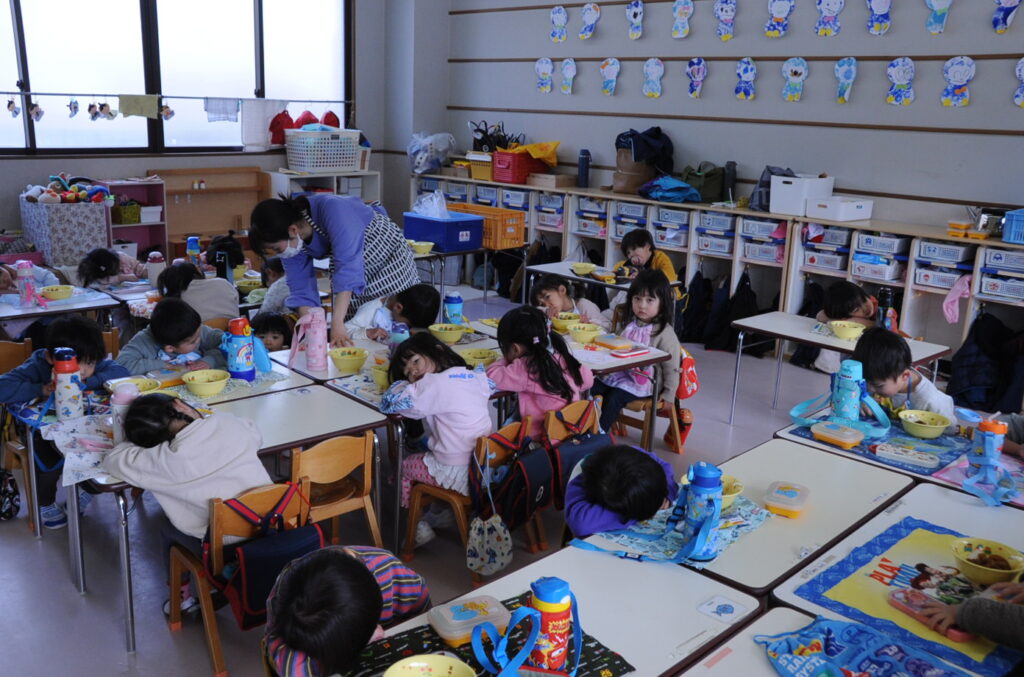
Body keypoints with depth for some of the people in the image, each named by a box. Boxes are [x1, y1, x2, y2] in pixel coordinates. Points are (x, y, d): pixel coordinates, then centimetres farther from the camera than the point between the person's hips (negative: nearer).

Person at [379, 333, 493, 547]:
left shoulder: (434, 384, -16)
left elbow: (388, 403, -15)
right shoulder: (475, 377, 4)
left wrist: (403, 382, 7)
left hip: (460, 477, -7)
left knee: (401, 467, 17)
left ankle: (419, 527, 21)